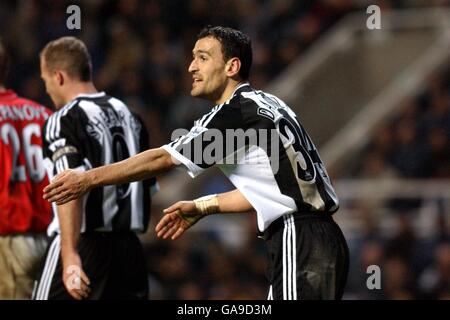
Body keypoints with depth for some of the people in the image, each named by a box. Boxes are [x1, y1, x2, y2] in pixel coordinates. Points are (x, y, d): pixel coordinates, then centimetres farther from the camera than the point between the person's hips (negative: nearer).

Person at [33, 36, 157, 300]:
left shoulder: (65, 121, -9)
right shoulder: (127, 115, 15)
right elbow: (148, 188, 19)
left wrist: (71, 257, -28)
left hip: (83, 247, -7)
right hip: (130, 247, 7)